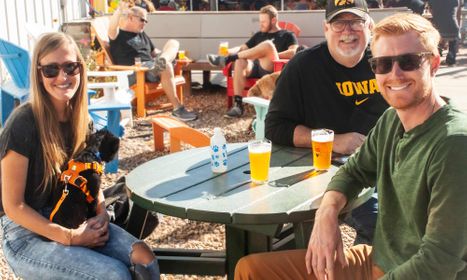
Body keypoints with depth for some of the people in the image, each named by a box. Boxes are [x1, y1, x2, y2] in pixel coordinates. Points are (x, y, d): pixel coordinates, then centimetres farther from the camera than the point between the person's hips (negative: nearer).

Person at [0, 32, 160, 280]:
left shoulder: (80, 119, 2)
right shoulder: (23, 124, -18)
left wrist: (101, 213, -6)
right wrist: (70, 238, -19)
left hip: (74, 220, 6)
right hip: (27, 234, -5)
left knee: (144, 258, -16)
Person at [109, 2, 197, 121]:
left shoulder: (142, 35, 31)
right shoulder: (118, 35, 6)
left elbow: (154, 52, 34)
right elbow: (111, 29, -18)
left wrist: (161, 57, 9)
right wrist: (120, 10, -35)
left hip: (151, 67, 7)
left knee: (173, 43, -3)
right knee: (166, 66, -33)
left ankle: (162, 61, -38)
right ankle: (177, 109, -34)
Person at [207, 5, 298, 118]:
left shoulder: (287, 35, 15)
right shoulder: (259, 35, 31)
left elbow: (294, 52, -3)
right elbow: (243, 48, 25)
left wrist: (273, 56, -12)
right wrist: (229, 51, 4)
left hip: (271, 69, -4)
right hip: (255, 66, 4)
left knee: (268, 45, -33)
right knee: (240, 62, -32)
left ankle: (226, 59, -27)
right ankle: (238, 104, -37)